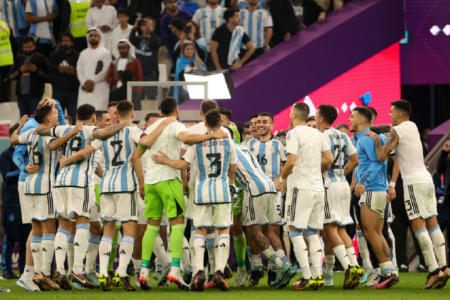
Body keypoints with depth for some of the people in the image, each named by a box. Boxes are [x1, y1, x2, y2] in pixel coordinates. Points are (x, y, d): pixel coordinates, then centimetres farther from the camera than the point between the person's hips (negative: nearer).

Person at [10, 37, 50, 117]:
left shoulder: (41, 58, 1)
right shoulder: (19, 59, 12)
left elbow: (48, 77, -4)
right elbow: (11, 76, 11)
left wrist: (37, 70, -15)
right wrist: (20, 70, -6)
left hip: (35, 95, -4)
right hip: (21, 94, 4)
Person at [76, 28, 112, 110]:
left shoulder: (105, 53, 5)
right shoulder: (83, 53, 20)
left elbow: (105, 71, -4)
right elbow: (79, 70, 11)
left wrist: (92, 81, -10)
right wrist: (85, 82, -7)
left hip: (99, 89, -4)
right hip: (84, 89, 4)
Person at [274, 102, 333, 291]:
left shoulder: (294, 133, -10)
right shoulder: (317, 134, 12)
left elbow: (291, 162, -17)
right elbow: (329, 159, 12)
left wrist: (281, 180, -2)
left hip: (300, 187, -7)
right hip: (318, 187, 7)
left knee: (295, 231, -3)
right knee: (312, 233, 12)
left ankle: (307, 277, -11)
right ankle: (317, 275, 4)